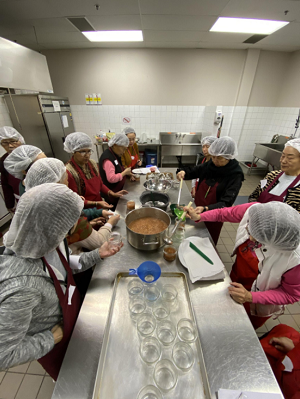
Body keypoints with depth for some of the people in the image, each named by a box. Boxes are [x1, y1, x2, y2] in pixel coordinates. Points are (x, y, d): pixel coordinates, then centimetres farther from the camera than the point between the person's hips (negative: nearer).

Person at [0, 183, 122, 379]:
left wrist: (97, 255, -13)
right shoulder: (21, 286, -45)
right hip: (57, 348, -5)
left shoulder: (42, 241, -24)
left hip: (72, 316, 6)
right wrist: (51, 339, -19)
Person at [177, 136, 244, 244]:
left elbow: (226, 203, -25)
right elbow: (193, 171, 7)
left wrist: (205, 209, -42)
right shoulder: (210, 165, -7)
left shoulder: (235, 175, -20)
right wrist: (183, 172, -17)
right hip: (198, 209, 4)